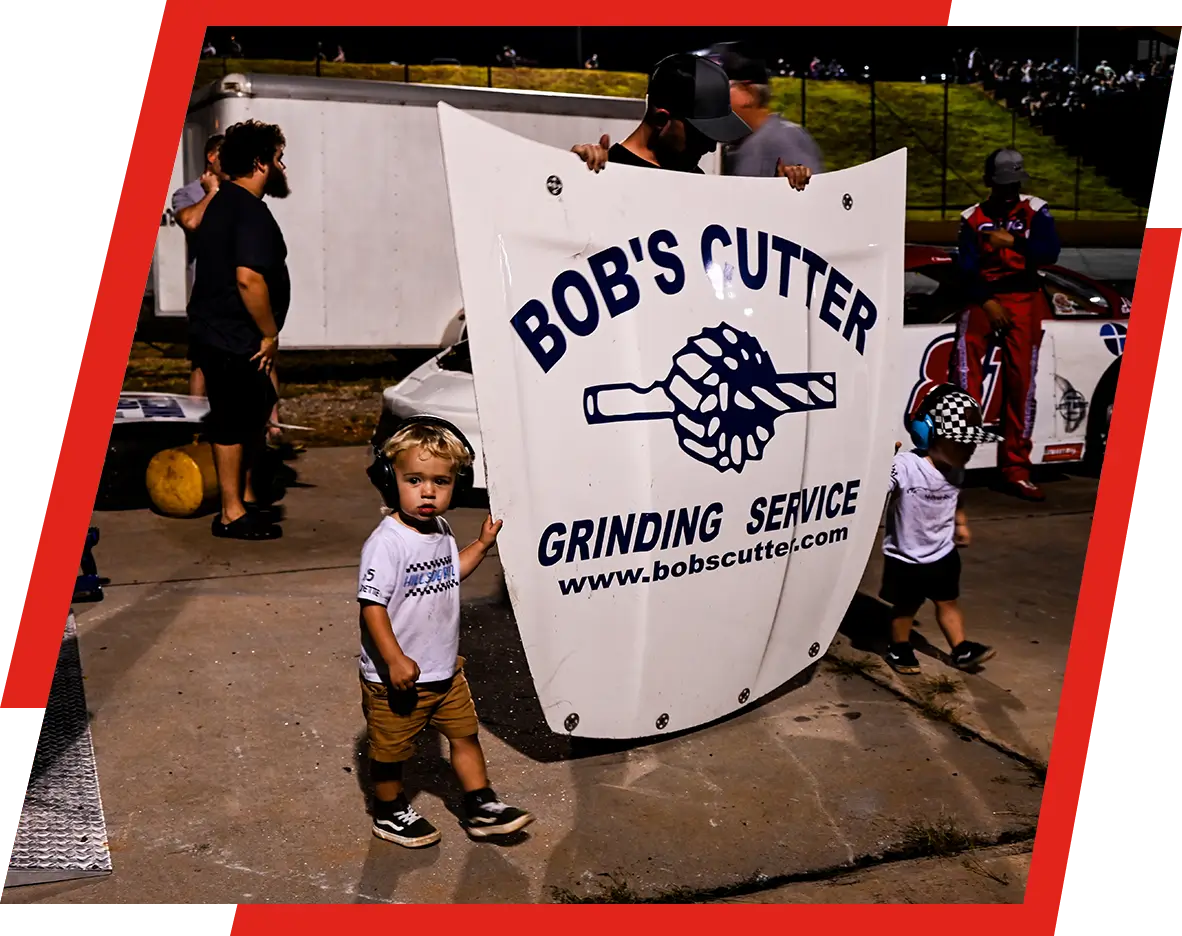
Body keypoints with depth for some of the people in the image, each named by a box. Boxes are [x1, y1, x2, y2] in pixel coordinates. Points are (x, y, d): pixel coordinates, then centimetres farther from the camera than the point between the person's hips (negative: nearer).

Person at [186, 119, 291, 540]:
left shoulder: (222, 203, 15)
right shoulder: (251, 212, -19)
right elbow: (249, 278, -29)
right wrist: (270, 334, -19)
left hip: (213, 331, 10)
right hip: (234, 338, -10)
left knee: (249, 416, 18)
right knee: (234, 422, -2)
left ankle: (246, 498, 29)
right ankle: (233, 515, 8)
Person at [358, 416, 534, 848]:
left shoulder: (440, 530, 1)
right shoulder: (386, 542, -25)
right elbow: (372, 605, -26)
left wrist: (482, 544, 12)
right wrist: (394, 659, -29)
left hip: (445, 670, 7)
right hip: (395, 677, -7)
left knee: (464, 733, 17)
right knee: (390, 750, 13)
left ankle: (481, 808, 32)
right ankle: (390, 813, 36)